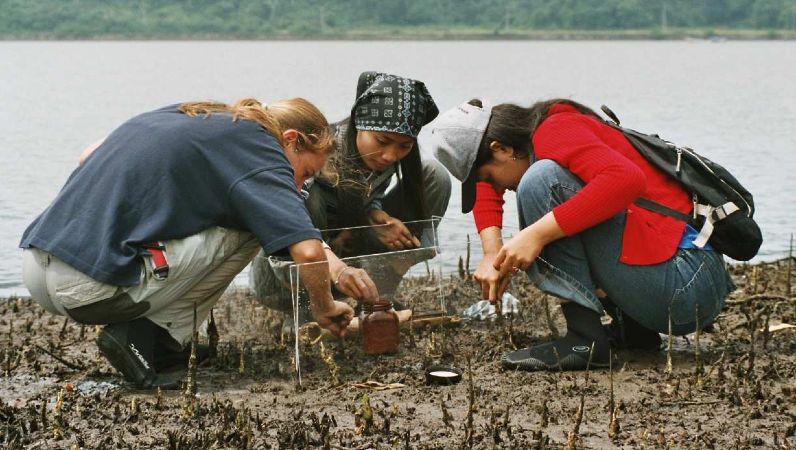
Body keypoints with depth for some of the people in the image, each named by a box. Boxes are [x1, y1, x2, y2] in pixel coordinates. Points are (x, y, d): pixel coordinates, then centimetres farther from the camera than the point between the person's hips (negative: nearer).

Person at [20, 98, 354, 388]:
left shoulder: (187, 114, 21)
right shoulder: (256, 145, -3)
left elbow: (88, 156, 26)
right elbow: (308, 251, -13)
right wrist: (324, 309, 6)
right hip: (89, 287, -9)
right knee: (247, 230, 2)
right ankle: (144, 339, -2)